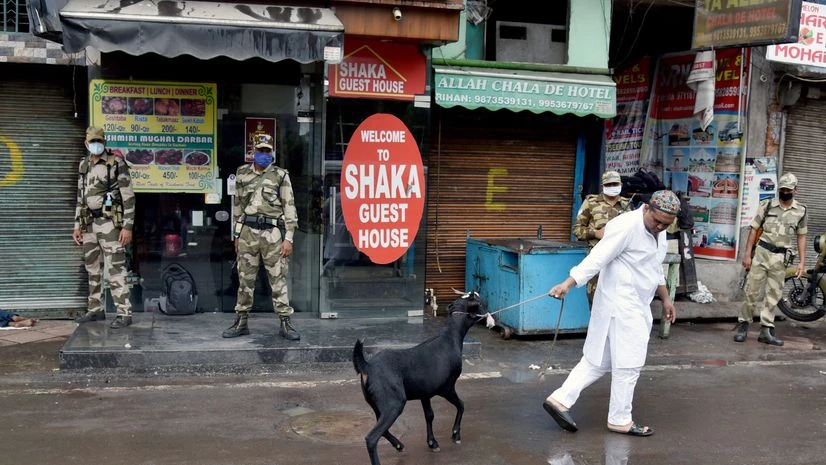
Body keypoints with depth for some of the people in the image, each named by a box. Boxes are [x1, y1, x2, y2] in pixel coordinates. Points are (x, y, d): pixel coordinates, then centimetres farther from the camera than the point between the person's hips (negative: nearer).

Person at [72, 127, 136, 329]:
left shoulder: (116, 163, -7)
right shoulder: (84, 166, 13)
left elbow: (128, 196, -9)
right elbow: (80, 197, 19)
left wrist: (128, 226, -15)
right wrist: (77, 226, 14)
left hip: (110, 221, -7)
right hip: (89, 222, 7)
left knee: (116, 267, -9)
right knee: (92, 268, 13)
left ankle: (124, 313, -6)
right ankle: (95, 310, 24)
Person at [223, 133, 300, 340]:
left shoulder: (280, 175, 1)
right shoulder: (242, 173, 11)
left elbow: (289, 207, -1)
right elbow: (238, 205, 16)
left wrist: (289, 238, -8)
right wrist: (237, 234, 14)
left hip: (272, 232, -3)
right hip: (247, 232, 3)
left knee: (278, 279, -1)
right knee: (245, 278, 7)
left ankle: (285, 323, 5)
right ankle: (241, 322, 16)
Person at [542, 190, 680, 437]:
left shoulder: (657, 231, 11)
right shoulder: (627, 226, -19)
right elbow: (597, 258, -25)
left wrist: (665, 298, 26)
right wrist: (567, 284, -31)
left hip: (636, 306, 9)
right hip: (621, 304, -9)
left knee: (598, 360, 10)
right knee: (628, 364, 0)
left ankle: (560, 400, 13)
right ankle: (620, 420, 15)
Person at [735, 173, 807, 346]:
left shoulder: (801, 210, 5)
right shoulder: (767, 205, -1)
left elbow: (801, 236, 10)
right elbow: (754, 229, 0)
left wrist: (802, 261, 4)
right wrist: (747, 254, -5)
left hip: (780, 257, 2)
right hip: (761, 252, -2)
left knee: (773, 295, 6)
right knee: (752, 291, 0)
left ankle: (766, 330, 11)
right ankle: (743, 325, 11)